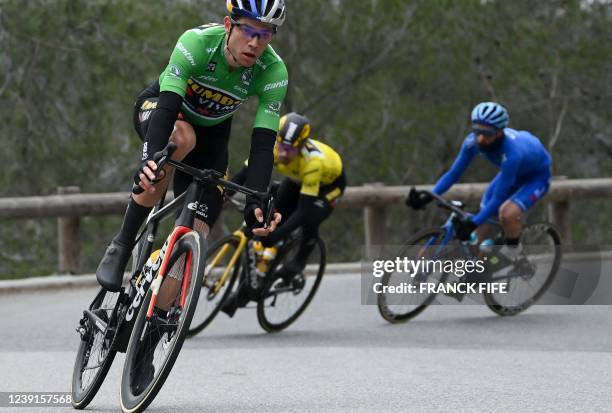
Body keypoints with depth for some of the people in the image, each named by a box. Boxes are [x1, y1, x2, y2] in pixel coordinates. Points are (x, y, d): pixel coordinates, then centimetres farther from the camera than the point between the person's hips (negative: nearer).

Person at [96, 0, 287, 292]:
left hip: (211, 133, 3)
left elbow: (263, 144, -31)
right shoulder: (198, 42, -35)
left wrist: (255, 203, -46)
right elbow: (168, 105, -43)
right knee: (182, 138, -41)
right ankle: (121, 246, -28)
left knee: (194, 242, -14)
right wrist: (151, 157, -61)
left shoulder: (274, 72, -27)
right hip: (157, 105, -3)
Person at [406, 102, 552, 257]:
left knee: (507, 213, -29)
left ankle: (513, 247, -1)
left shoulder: (511, 153, -42)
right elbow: (454, 173, -15)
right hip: (512, 172, 6)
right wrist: (428, 197, -27)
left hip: (537, 176, -6)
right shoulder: (473, 141, -26)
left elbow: (497, 199, -38)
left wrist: (472, 224, -43)